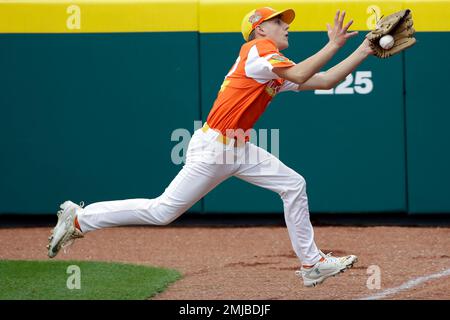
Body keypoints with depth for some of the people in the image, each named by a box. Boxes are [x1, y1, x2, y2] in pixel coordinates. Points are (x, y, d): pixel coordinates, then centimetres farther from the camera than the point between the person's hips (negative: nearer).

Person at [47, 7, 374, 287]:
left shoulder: (280, 70, 15)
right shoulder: (258, 48, -10)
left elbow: (324, 81, 14)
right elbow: (300, 75, -24)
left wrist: (364, 51, 10)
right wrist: (334, 45, -17)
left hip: (237, 149, 10)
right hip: (212, 147, -10)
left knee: (294, 185, 6)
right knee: (161, 212, -9)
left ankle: (311, 263, 13)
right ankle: (78, 219, 1)